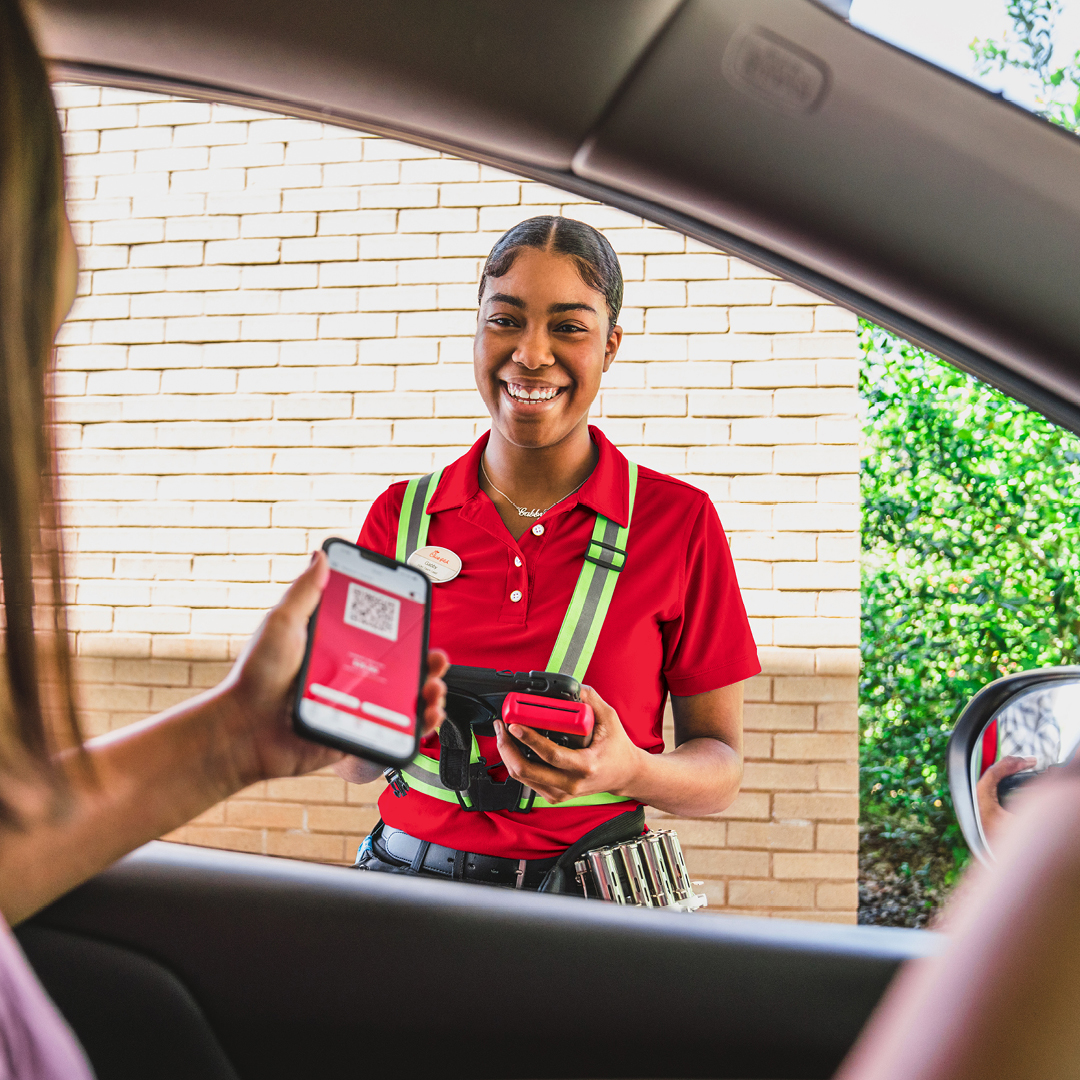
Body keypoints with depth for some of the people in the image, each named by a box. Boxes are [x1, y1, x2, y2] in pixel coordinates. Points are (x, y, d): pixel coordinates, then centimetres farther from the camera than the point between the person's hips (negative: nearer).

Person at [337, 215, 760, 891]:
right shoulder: (401, 515, 4)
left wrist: (629, 769, -20)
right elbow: (356, 765, 7)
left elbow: (720, 769, 1)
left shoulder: (678, 520, -3)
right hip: (411, 869, 2)